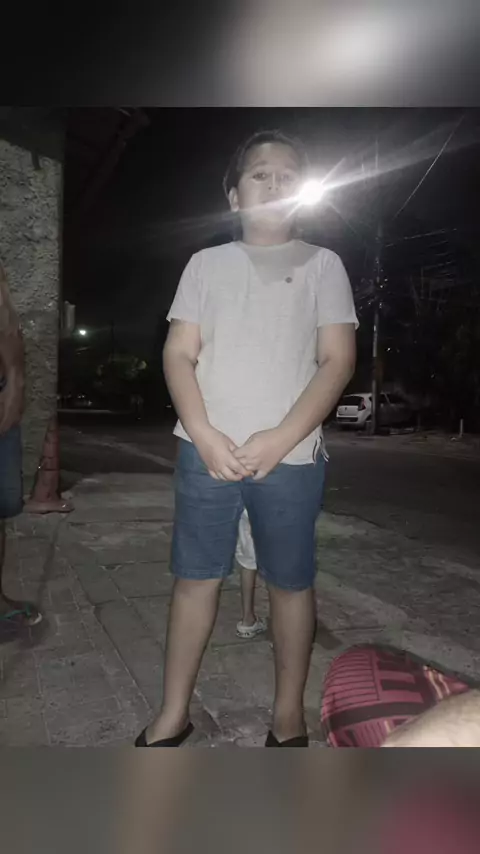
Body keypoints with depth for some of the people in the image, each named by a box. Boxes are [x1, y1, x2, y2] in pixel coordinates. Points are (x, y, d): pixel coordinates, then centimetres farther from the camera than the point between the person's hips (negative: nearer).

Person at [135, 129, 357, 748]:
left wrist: (280, 439, -13)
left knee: (290, 582, 7)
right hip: (205, 454, 2)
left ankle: (289, 713, 25)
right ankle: (173, 713, 22)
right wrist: (204, 434, -10)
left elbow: (337, 360, -1)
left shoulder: (322, 264, 8)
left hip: (290, 458, -1)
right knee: (195, 578, 7)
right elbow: (178, 354, 5)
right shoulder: (207, 262, 12)